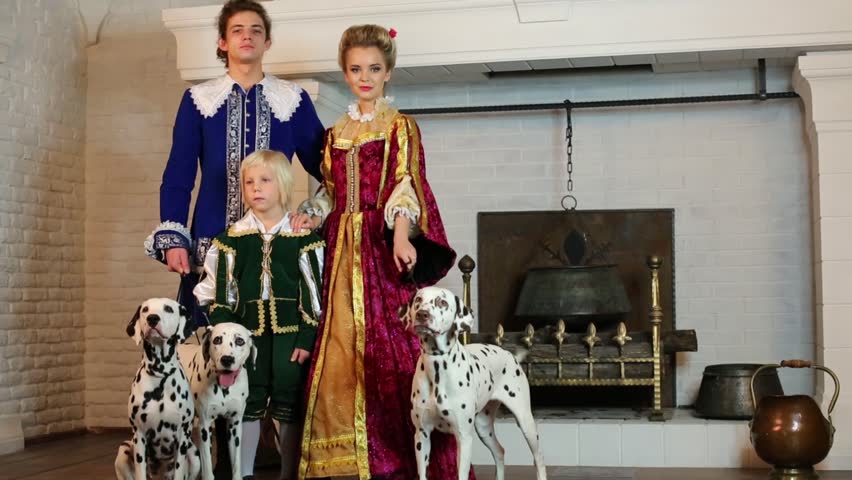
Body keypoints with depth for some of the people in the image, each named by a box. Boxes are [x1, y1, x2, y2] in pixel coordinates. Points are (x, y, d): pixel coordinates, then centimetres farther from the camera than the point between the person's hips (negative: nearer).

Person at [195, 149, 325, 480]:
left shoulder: (304, 238, 0)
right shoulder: (232, 239, 5)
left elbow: (313, 293, -1)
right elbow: (221, 293, 5)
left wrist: (307, 338, -6)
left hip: (290, 334, -1)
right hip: (247, 333, 1)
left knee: (290, 406, 5)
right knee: (247, 404, 5)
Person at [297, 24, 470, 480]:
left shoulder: (400, 126, 1)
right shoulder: (337, 134, 17)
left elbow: (406, 183, -12)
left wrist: (401, 236, -26)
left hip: (385, 248, -5)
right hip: (345, 251, 5)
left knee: (390, 348, -8)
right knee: (343, 351, 3)